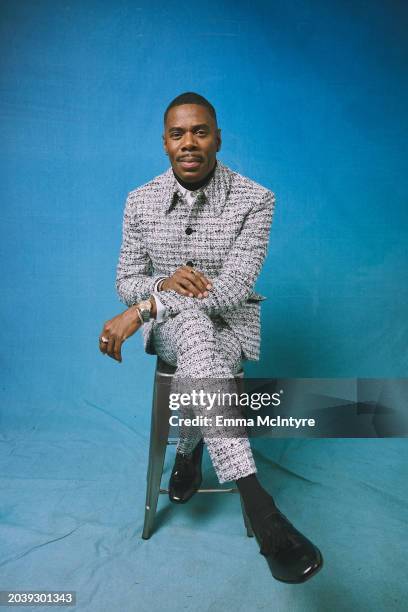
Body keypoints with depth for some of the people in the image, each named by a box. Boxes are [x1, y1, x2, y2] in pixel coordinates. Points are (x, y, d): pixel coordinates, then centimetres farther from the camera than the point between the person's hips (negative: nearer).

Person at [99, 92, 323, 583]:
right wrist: (163, 284, -22)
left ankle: (187, 453, 2)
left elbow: (234, 286, -21)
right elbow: (126, 281, 4)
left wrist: (143, 308, -27)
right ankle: (259, 507, -44)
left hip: (229, 325, -1)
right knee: (190, 319, -38)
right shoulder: (140, 201, 0)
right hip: (169, 327, 1)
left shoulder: (255, 199, -10)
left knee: (194, 367, -36)